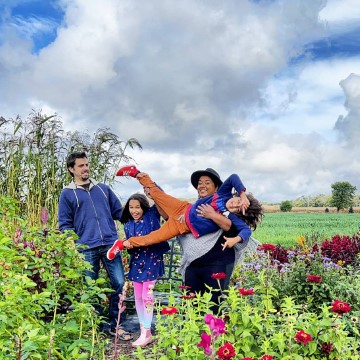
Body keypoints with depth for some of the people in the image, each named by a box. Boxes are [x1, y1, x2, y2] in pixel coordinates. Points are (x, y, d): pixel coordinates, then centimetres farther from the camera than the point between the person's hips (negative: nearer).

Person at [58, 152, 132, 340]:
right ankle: (99, 325, 22)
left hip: (110, 244, 2)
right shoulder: (67, 193, 6)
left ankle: (114, 325, 15)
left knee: (119, 284, -1)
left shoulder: (103, 188, 15)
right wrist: (74, 245, -3)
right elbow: (65, 224, 6)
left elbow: (119, 212, 20)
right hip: (86, 249, -2)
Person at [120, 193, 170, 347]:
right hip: (136, 263, 5)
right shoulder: (127, 225, 6)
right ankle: (144, 331, 19)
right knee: (138, 297, 8)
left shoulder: (152, 215, -6)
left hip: (151, 261, -5)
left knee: (147, 296, -6)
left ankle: (146, 334, 1)